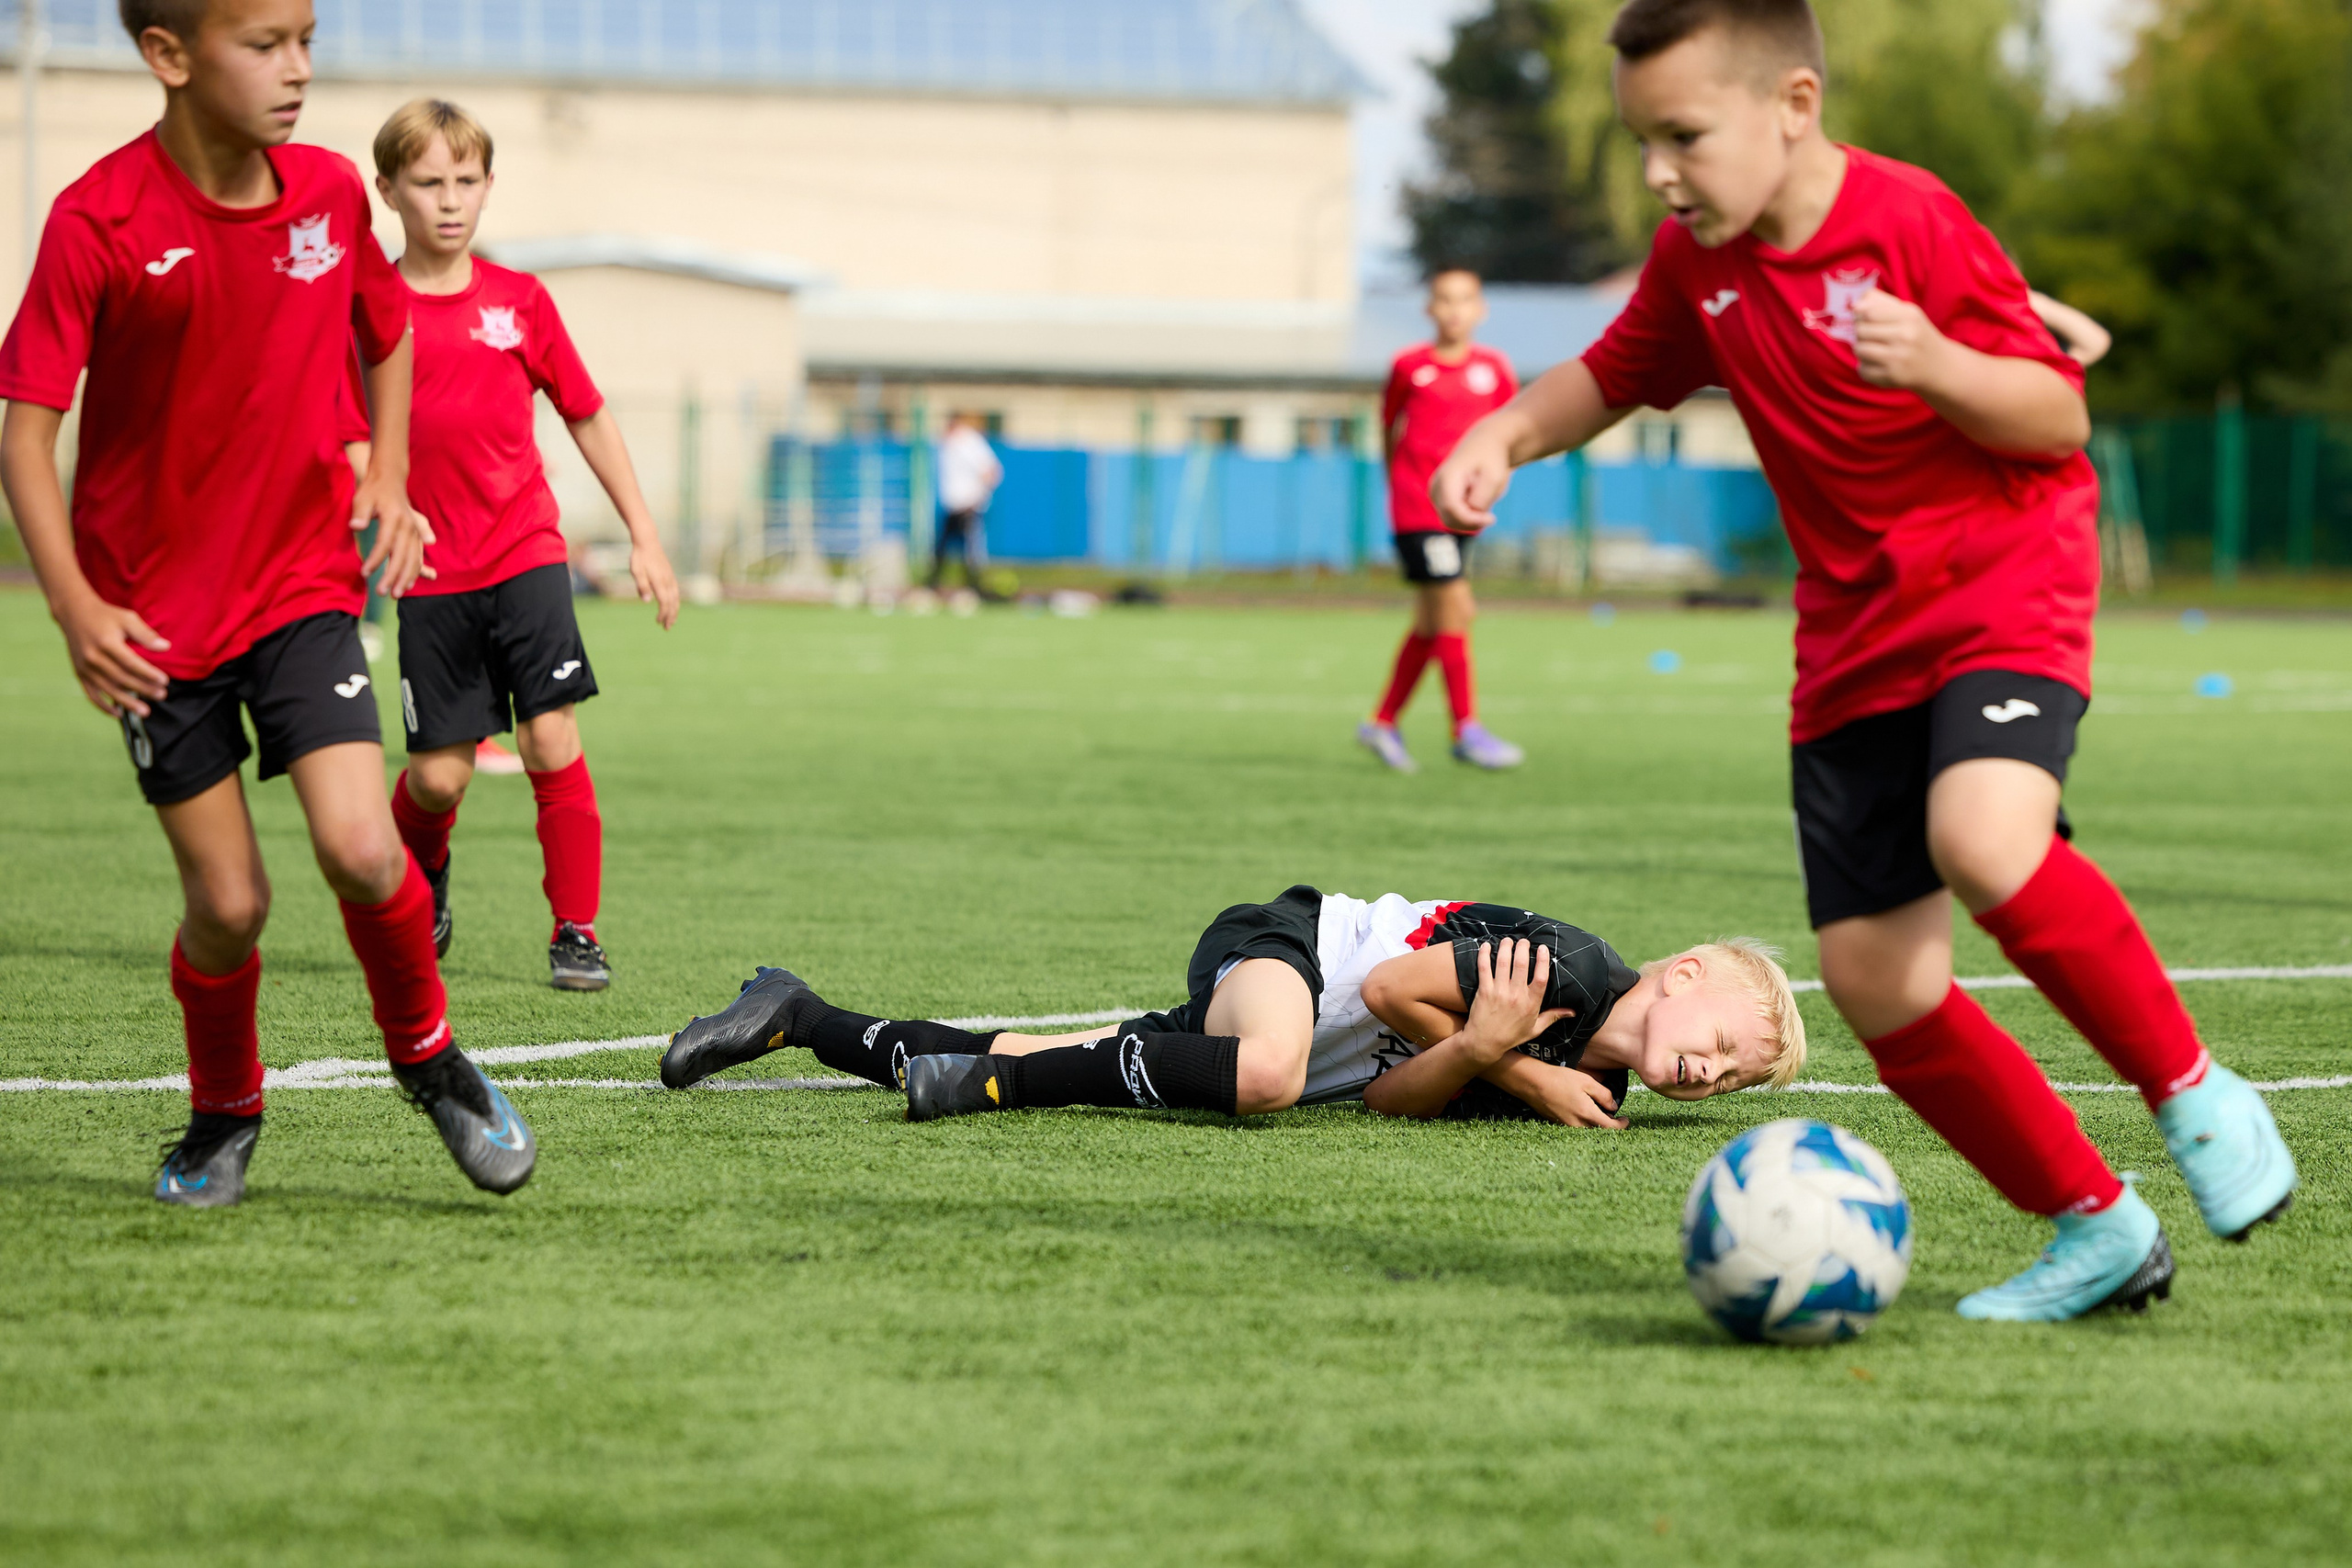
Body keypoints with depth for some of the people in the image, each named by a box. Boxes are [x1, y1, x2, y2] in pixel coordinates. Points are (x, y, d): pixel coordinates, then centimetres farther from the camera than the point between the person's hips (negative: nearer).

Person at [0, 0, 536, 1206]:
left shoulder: (329, 193, -3)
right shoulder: (97, 222, -16)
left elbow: (386, 336, 18)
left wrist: (388, 478, 6)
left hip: (305, 582, 2)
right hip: (157, 616, -2)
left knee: (359, 848, -16)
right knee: (227, 900, -1)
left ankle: (427, 1056, 11)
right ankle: (224, 1113, 27)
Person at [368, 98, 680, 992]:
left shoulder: (519, 301, 4)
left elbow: (586, 416, 11)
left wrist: (644, 537, 10)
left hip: (526, 553, 1)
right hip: (431, 574, -1)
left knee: (553, 742, -11)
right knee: (439, 775, 1)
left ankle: (576, 933, 0)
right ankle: (421, 882, 34)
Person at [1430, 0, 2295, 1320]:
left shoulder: (1909, 222, -15)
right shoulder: (1699, 262, 4)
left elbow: (2060, 416, -12)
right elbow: (1616, 375, 21)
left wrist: (1933, 360, -30)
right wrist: (1507, 435, 2)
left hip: (2004, 591, -7)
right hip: (1854, 640, 7)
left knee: (1984, 843, -35)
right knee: (1875, 980, -2)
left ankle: (2193, 1092, -15)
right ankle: (2099, 1231, 12)